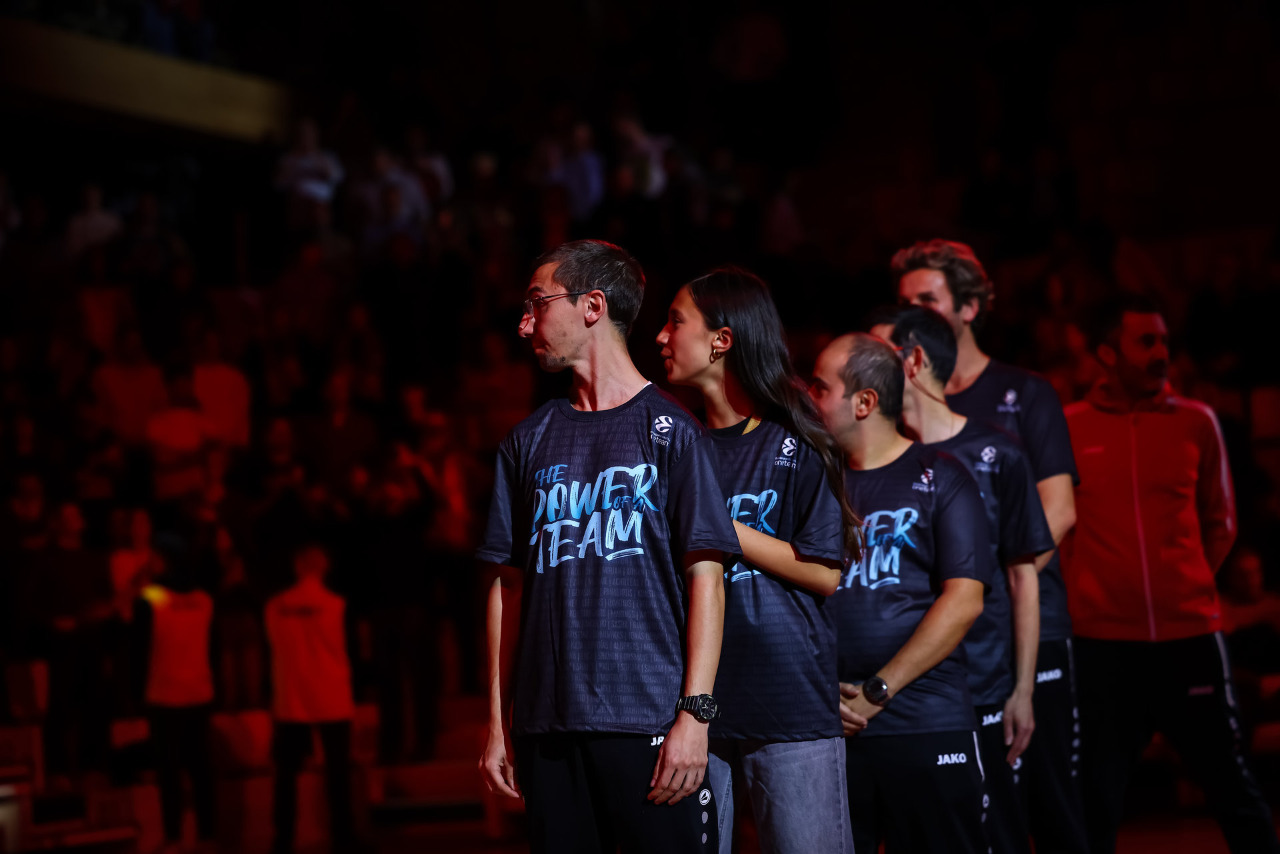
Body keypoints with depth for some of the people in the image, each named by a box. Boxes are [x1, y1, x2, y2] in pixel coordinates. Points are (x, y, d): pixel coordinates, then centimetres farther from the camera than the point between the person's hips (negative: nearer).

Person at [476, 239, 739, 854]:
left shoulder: (669, 429, 1)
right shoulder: (530, 441, 13)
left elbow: (705, 577, -4)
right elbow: (509, 585, 14)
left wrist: (694, 713, -12)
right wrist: (497, 722, 9)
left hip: (650, 723, -4)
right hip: (547, 728, 4)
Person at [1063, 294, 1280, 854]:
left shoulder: (1197, 422, 4)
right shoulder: (1067, 428, -1)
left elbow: (1219, 522, 15)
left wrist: (1188, 586, 8)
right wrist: (1081, 592, 8)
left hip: (1190, 634, 1)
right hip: (1103, 640, -1)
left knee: (1231, 786, 6)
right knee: (1098, 798, 6)